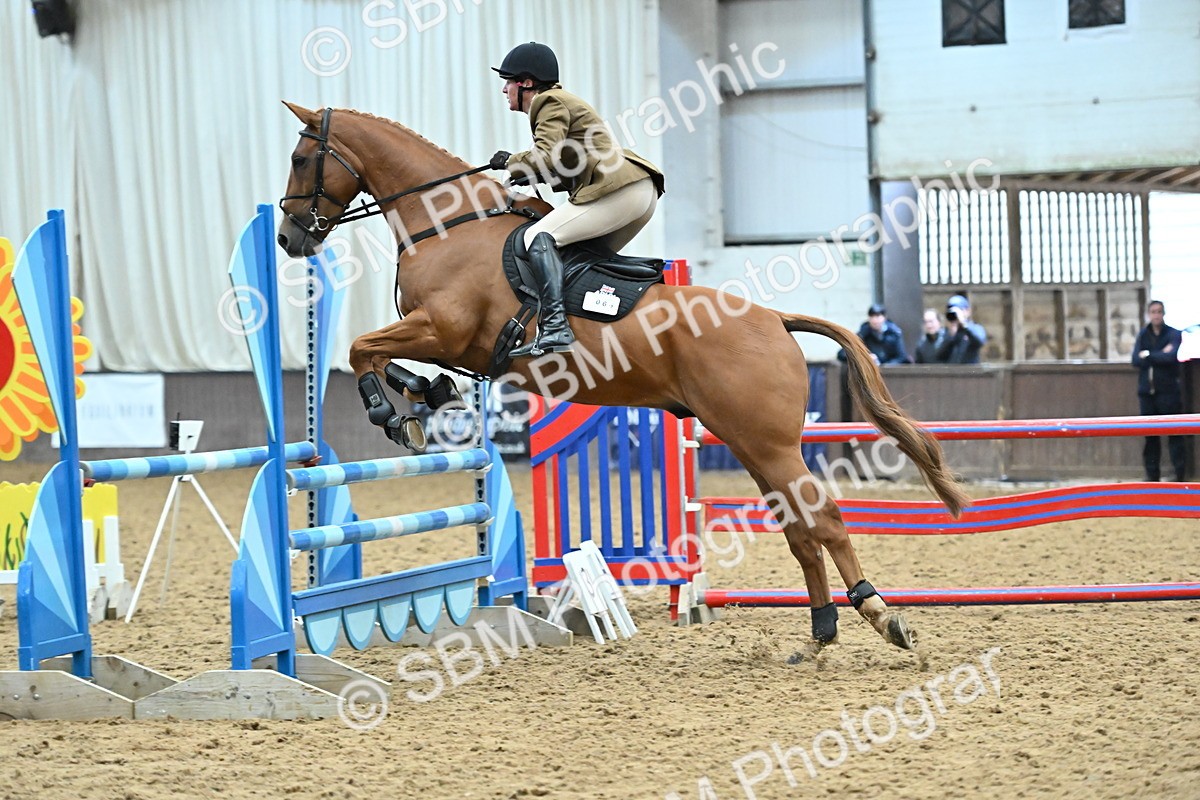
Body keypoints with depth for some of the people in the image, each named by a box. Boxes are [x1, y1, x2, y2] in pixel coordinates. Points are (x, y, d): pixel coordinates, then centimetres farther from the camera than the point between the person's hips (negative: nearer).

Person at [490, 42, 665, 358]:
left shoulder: (550, 102, -1)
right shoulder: (562, 101, 30)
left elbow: (544, 157, -15)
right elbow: (568, 168, 28)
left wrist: (510, 162, 3)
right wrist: (530, 175, 15)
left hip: (618, 189, -11)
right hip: (643, 192, 11)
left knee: (539, 236, -18)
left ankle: (554, 326, -34)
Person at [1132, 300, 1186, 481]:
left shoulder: (1173, 334, 0)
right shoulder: (1143, 335, 11)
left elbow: (1171, 357, -17)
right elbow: (1136, 360, -3)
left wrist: (1148, 356, -8)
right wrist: (1160, 356, -12)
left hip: (1168, 390, -4)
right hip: (1147, 390, 4)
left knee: (1174, 433, -7)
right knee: (1150, 434, 5)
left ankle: (1179, 473, -5)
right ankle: (1152, 474, 11)